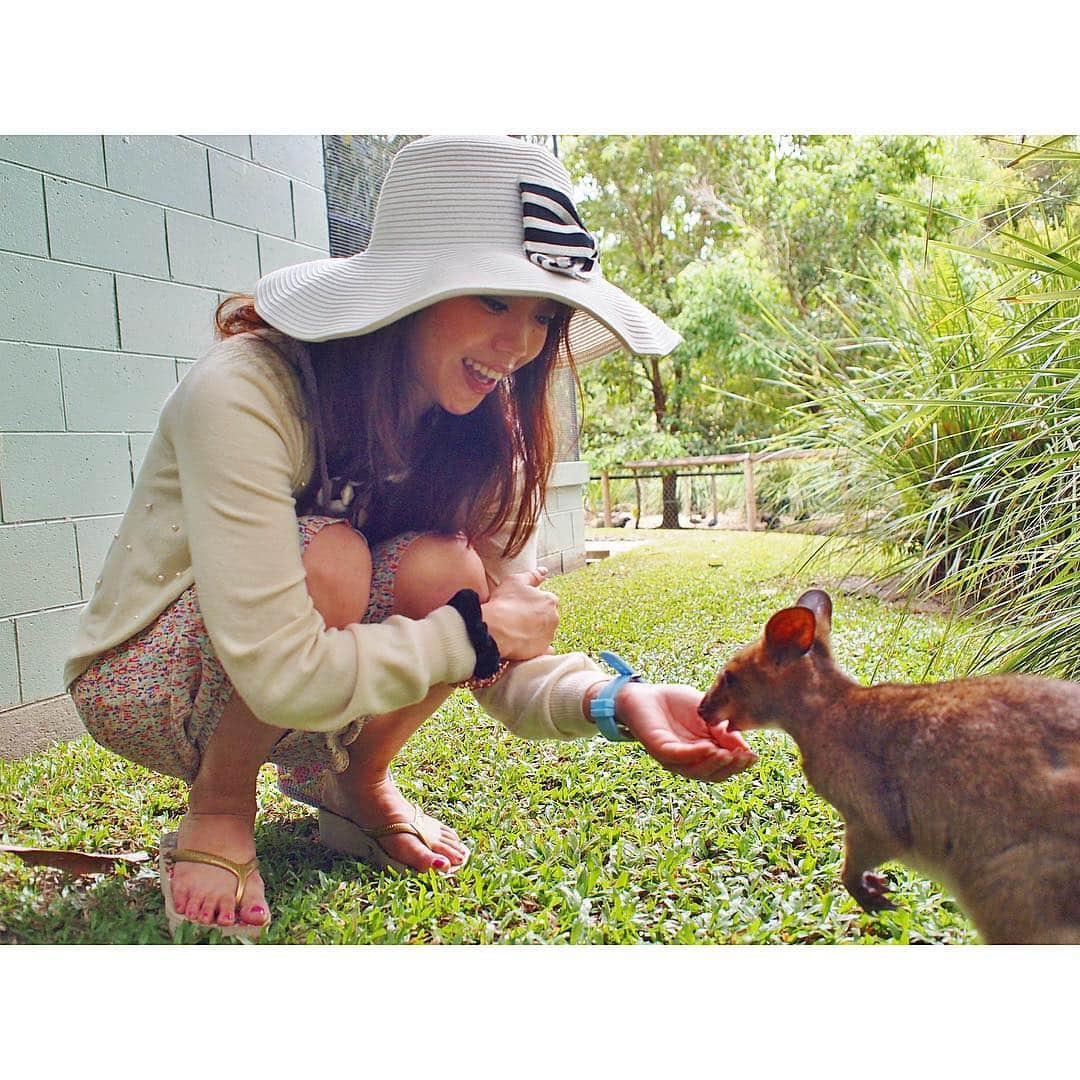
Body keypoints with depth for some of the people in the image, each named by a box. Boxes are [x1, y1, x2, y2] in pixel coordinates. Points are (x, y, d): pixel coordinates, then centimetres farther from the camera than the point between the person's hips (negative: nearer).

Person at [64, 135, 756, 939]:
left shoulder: (479, 438, -12)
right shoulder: (244, 394, -30)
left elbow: (509, 664, -15)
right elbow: (283, 677, -36)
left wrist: (613, 700, -36)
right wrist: (476, 629, -26)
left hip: (309, 710, 4)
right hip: (147, 687, -4)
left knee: (441, 571, -26)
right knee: (329, 555, -33)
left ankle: (353, 782, 2)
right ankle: (219, 808, -8)